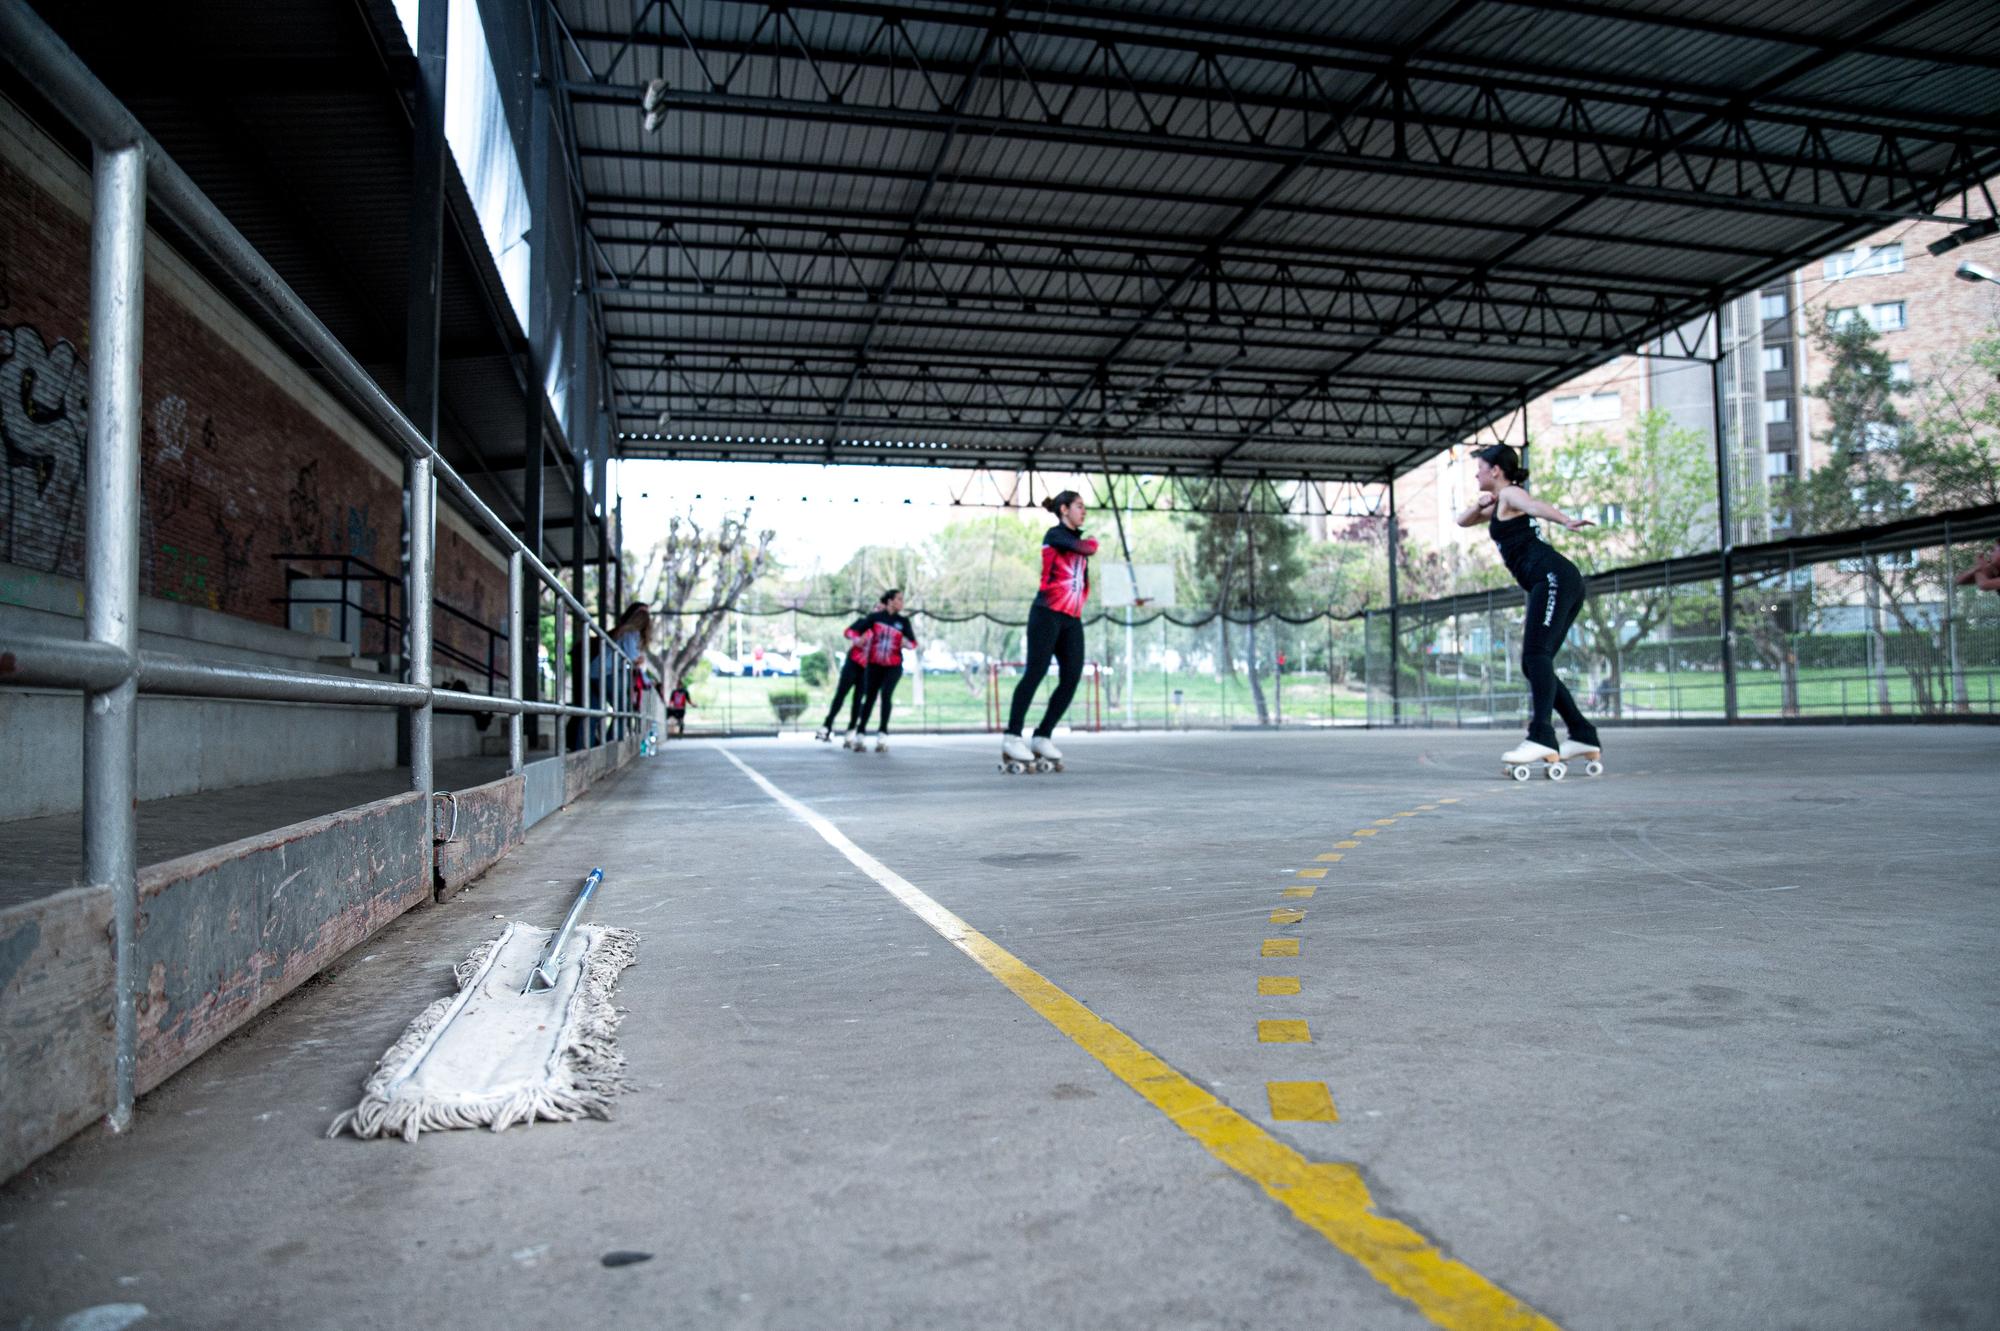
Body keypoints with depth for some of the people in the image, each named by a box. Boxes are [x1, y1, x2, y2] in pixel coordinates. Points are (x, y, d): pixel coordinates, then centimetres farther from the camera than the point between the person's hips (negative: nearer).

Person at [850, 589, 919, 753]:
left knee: (886, 695, -19)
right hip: (874, 665, 1)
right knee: (870, 698, 4)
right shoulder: (875, 617, -3)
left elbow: (914, 643, 1)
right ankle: (860, 735, 15)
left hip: (894, 666, 0)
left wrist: (907, 643, -21)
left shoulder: (903, 620, -1)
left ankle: (882, 735, -16)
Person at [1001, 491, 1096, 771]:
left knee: (1072, 678, -3)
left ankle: (1042, 737, 2)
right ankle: (1011, 738, -12)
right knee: (1035, 672, -13)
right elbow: (1087, 549, -16)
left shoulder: (1078, 538, 22)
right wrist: (1092, 542, 6)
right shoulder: (1055, 534, -1)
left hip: (1072, 620, 8)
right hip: (1047, 614, -7)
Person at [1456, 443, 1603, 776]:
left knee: (1536, 654, -23)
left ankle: (1541, 737, -36)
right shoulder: (1501, 504, 31)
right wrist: (1481, 505, 16)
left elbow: (1537, 506, -19)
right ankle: (1583, 735, 5)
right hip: (1563, 584, 10)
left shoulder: (1511, 493, 3)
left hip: (1554, 577, -10)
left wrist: (1566, 521, -41)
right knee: (1533, 663, 8)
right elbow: (1463, 522, 38)